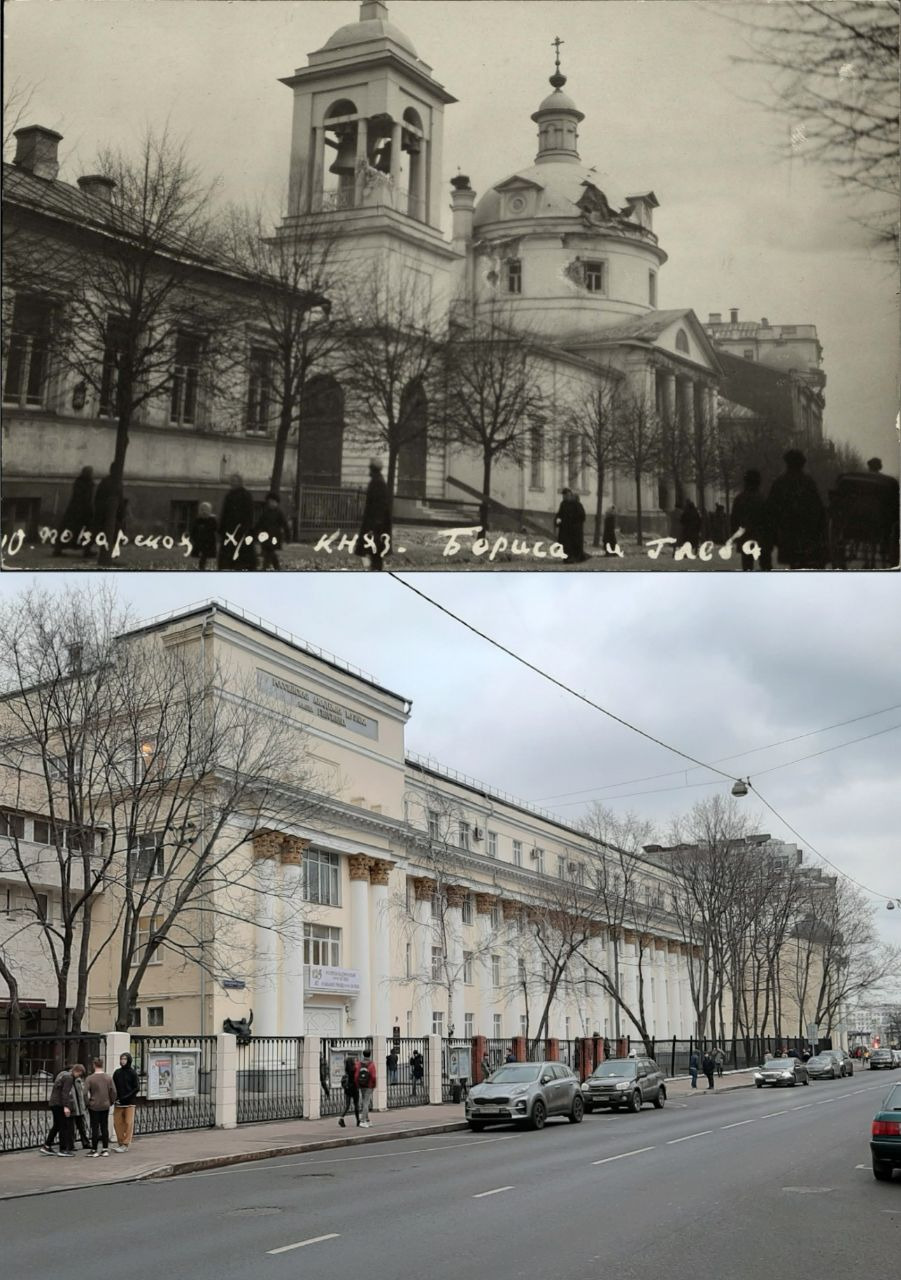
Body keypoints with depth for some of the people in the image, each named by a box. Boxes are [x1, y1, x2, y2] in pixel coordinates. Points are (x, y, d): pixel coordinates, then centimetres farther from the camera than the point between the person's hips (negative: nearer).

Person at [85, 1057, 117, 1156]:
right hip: (105, 1106, 3)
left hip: (94, 1106, -3)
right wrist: (110, 1102, 14)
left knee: (95, 1128, 3)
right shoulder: (109, 1078, 0)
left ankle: (94, 1150, 6)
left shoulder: (90, 1078, -11)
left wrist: (87, 1103, 0)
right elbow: (113, 1092, 1)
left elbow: (85, 1093, -14)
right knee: (105, 1128, 10)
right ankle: (105, 1149, 11)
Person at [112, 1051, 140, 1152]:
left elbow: (137, 1088, -5)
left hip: (129, 1102, -4)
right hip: (118, 1102, 4)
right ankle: (120, 1142, 14)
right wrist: (115, 1098, -4)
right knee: (117, 1122, 2)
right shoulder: (117, 1072, 8)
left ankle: (126, 1144, 1)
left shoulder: (133, 1073, -2)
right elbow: (113, 1087, 13)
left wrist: (126, 1097, -13)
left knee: (128, 1123, -4)